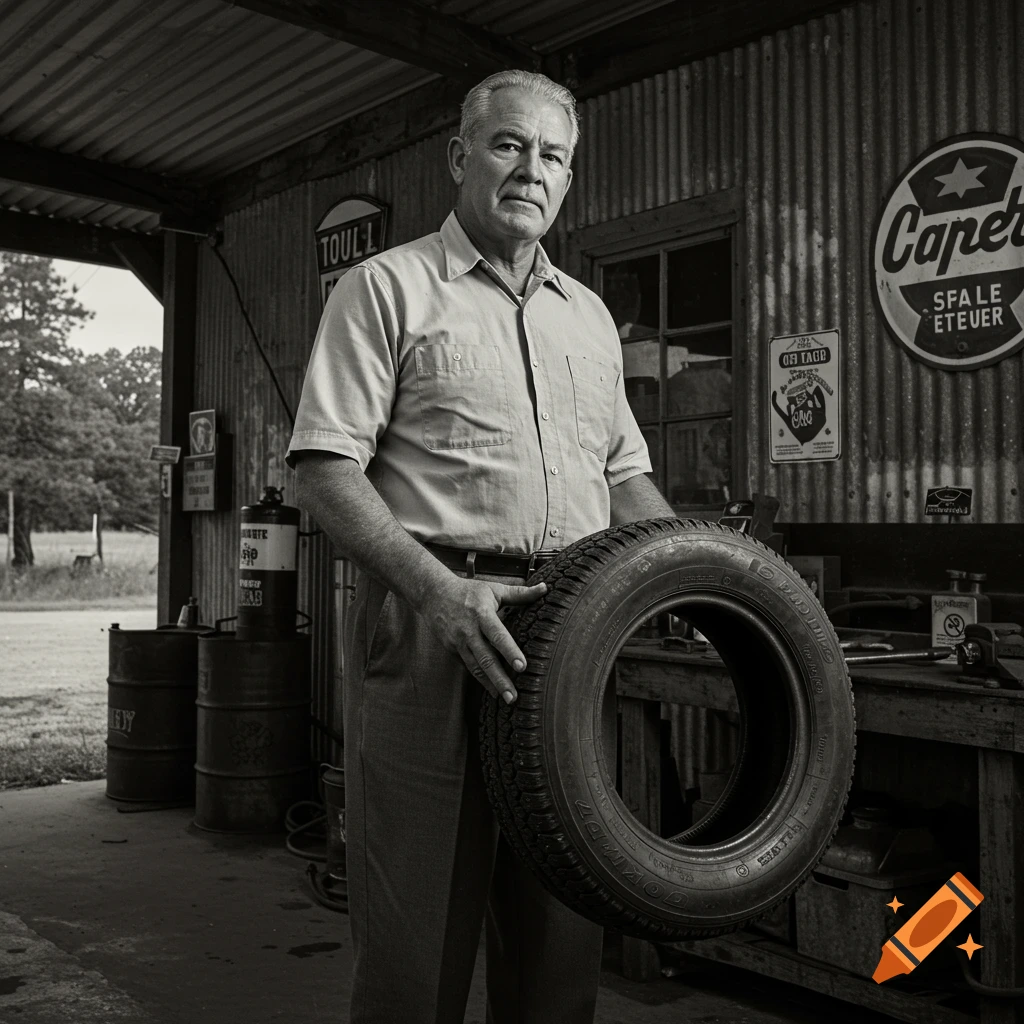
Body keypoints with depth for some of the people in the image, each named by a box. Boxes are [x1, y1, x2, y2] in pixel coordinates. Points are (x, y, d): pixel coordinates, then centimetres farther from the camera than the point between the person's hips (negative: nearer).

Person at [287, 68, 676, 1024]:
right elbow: (323, 467, -6)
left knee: (564, 925, 12)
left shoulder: (589, 315, 21)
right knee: (419, 924, 0)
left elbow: (624, 473, 24)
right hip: (430, 624, -5)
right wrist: (438, 587, -20)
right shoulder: (387, 287, 3)